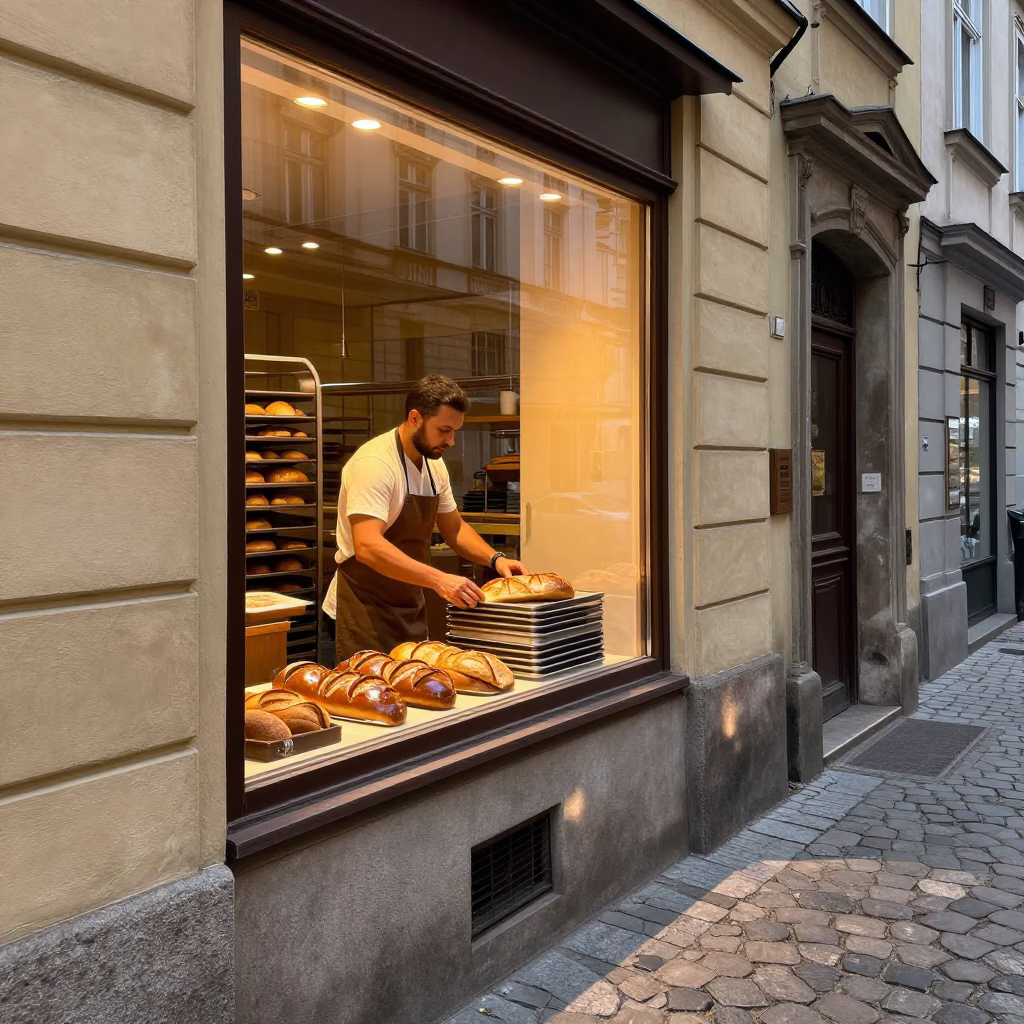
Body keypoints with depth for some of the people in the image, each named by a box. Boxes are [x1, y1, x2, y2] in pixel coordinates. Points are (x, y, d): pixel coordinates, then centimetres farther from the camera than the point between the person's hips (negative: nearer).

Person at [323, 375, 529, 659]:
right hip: (367, 611, -8)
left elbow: (454, 528, 15)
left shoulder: (434, 465, 4)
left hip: (411, 609, 8)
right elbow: (367, 547, -32)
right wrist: (438, 579, -38)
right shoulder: (374, 462, -21)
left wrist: (495, 558, -2)